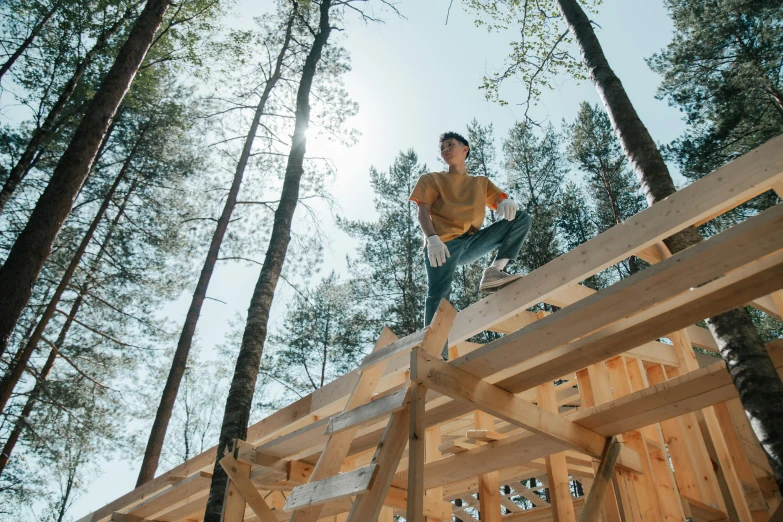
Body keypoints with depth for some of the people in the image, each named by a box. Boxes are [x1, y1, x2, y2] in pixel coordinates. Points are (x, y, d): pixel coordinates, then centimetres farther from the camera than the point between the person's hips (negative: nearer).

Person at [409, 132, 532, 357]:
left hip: (473, 242, 3)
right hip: (443, 243, -3)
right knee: (438, 297, -21)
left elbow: (502, 203, 13)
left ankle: (495, 272, -20)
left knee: (521, 218, -8)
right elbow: (423, 213, 3)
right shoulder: (431, 179, 19)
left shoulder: (482, 182, 27)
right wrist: (432, 239, -19)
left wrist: (507, 203, -15)